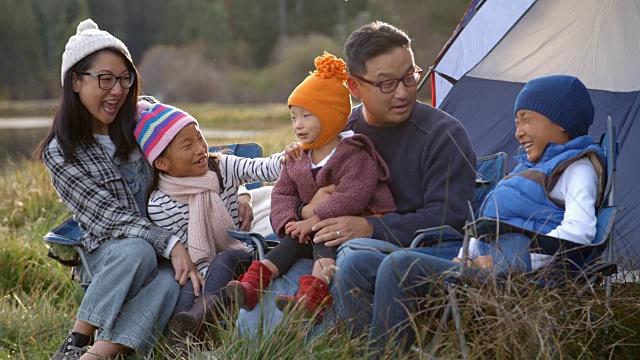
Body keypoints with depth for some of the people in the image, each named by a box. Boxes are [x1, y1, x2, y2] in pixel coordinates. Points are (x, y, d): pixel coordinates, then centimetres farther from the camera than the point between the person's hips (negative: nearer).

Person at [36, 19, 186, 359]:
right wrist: (171, 245, -25)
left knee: (174, 279, -34)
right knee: (136, 251, -37)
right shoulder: (61, 153, -5)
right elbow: (111, 217, -13)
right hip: (108, 251, -2)